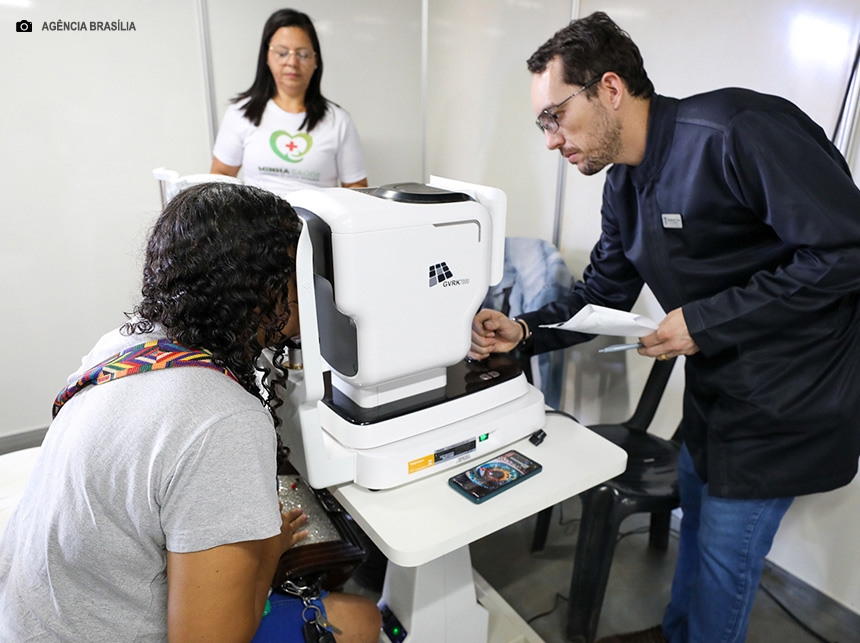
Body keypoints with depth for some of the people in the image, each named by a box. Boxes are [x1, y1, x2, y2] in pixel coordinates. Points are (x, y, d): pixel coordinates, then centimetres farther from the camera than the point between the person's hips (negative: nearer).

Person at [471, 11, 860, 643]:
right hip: (716, 386, 8)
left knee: (723, 555, 7)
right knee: (696, 513, 25)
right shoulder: (623, 184, 2)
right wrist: (522, 331, -10)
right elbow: (602, 294, 5)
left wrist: (706, 321, -26)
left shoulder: (739, 131, -26)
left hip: (788, 396, -8)